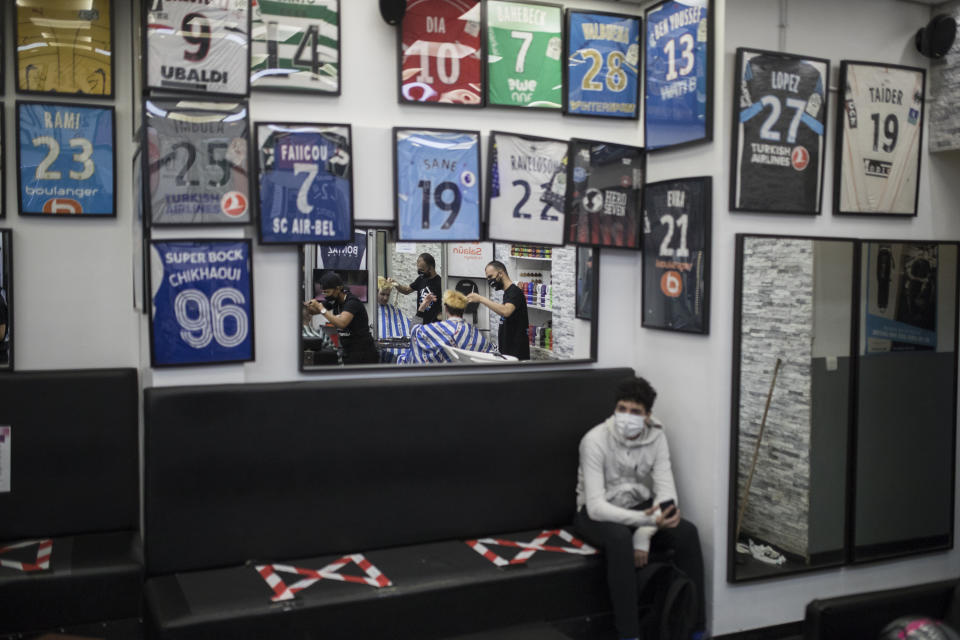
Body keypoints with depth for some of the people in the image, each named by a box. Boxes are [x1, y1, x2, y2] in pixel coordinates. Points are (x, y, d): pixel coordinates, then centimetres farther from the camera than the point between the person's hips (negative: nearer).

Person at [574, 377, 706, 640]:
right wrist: (646, 520, -41)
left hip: (639, 509, 4)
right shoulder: (595, 440, -23)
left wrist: (644, 535, -28)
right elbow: (596, 506, -29)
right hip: (598, 515, -4)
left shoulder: (656, 437, -10)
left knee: (687, 532, -23)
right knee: (620, 537, -38)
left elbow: (666, 493, -13)